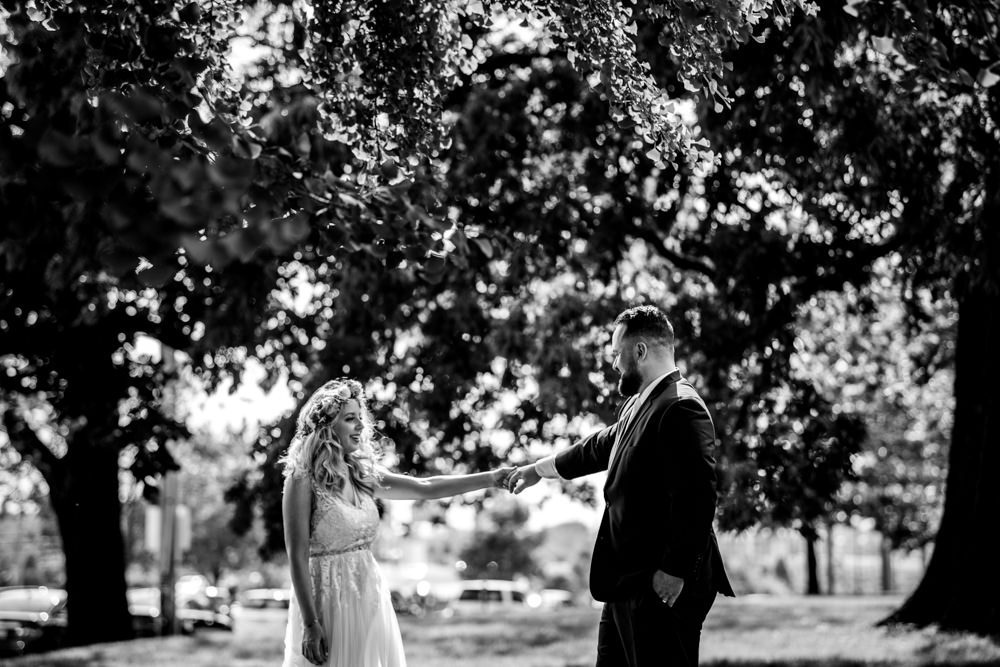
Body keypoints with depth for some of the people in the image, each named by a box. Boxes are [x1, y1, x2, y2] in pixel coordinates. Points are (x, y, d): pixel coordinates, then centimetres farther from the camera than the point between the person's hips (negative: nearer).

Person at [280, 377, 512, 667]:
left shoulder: (362, 474, 7)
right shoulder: (303, 480, -11)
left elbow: (425, 487, 4)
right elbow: (297, 556, -13)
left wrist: (492, 478, -4)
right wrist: (310, 624, -16)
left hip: (370, 597, 6)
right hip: (328, 600, -6)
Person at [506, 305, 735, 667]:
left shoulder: (681, 409, -17)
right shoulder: (639, 405, 15)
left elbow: (696, 499, -23)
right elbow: (600, 447, 32)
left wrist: (674, 572, -23)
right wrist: (538, 470, 42)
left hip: (664, 586, -10)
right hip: (628, 584, 10)